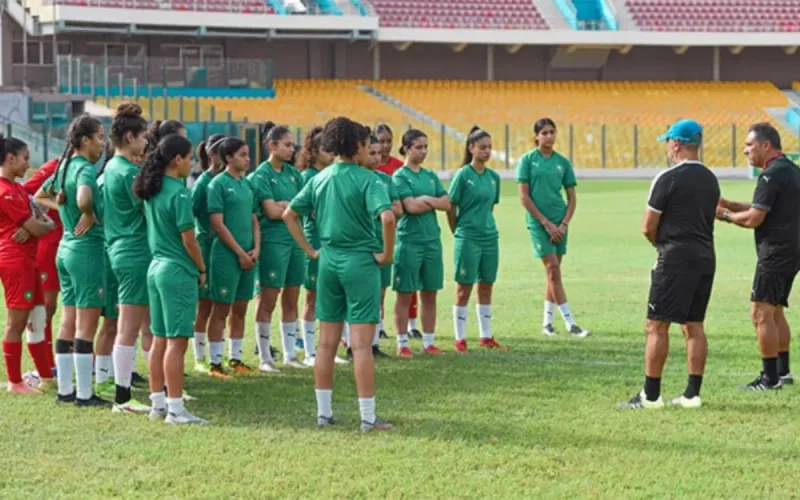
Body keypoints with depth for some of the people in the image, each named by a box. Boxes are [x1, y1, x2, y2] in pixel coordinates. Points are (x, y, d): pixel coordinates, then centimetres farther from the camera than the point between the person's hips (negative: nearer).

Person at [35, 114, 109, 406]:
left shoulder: (64, 166, 10)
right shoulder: (86, 169, -16)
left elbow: (40, 197, 25)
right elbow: (84, 198, -36)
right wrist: (89, 215, -17)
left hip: (67, 248, 9)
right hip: (87, 250, -9)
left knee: (68, 324, 13)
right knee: (86, 328, -3)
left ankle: (65, 389, 18)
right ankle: (84, 394, 1)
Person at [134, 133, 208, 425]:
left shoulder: (151, 191, 8)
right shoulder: (178, 193, -16)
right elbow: (188, 239, -15)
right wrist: (202, 269, 0)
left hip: (156, 267, 8)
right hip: (178, 270, -8)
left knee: (160, 339, 13)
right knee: (177, 342, -5)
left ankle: (158, 403, 18)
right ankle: (175, 408, -3)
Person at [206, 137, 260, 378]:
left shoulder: (246, 184, 12)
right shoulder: (218, 184, -10)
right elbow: (218, 224, -14)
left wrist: (256, 248, 1)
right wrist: (240, 253, -13)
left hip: (247, 256, 7)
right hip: (226, 256, -7)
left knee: (240, 310, 12)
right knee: (221, 311, -1)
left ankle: (235, 358, 22)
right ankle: (215, 362, 4)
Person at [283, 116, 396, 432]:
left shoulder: (319, 180, 6)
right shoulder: (366, 180, -11)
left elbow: (289, 215, 11)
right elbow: (387, 217, -26)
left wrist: (310, 250, 13)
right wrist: (387, 254, -13)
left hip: (328, 261, 5)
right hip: (360, 262, -5)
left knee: (326, 343, 12)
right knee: (362, 344, -3)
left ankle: (324, 412, 17)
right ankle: (368, 417, -1)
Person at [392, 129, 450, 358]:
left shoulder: (430, 176, 13)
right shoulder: (400, 176, -5)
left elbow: (447, 203, 5)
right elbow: (410, 206, -16)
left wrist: (426, 200, -9)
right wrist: (434, 203, -3)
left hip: (432, 239, 6)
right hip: (409, 240, -6)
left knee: (430, 294, 8)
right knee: (405, 294, -1)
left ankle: (429, 342, 14)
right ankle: (402, 344, 4)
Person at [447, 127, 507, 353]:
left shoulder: (493, 177, 7)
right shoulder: (463, 175, -10)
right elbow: (451, 208, -6)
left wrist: (485, 224, 11)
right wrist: (459, 232, 1)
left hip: (490, 237, 6)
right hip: (468, 239, -6)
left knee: (486, 287, 11)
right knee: (464, 289, 0)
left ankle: (486, 337, 18)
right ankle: (460, 339, 6)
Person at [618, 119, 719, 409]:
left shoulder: (667, 179, -11)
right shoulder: (711, 180, 12)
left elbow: (648, 227, -8)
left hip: (676, 258, -7)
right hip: (705, 257, 7)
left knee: (657, 326, -2)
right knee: (694, 326, 11)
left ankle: (650, 395, -3)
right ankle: (692, 394, 10)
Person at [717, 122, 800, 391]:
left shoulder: (772, 175, -17)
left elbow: (753, 219, -17)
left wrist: (725, 215, 0)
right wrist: (731, 205, 15)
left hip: (775, 252, -10)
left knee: (761, 313, -9)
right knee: (776, 312, 18)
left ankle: (770, 378, -10)